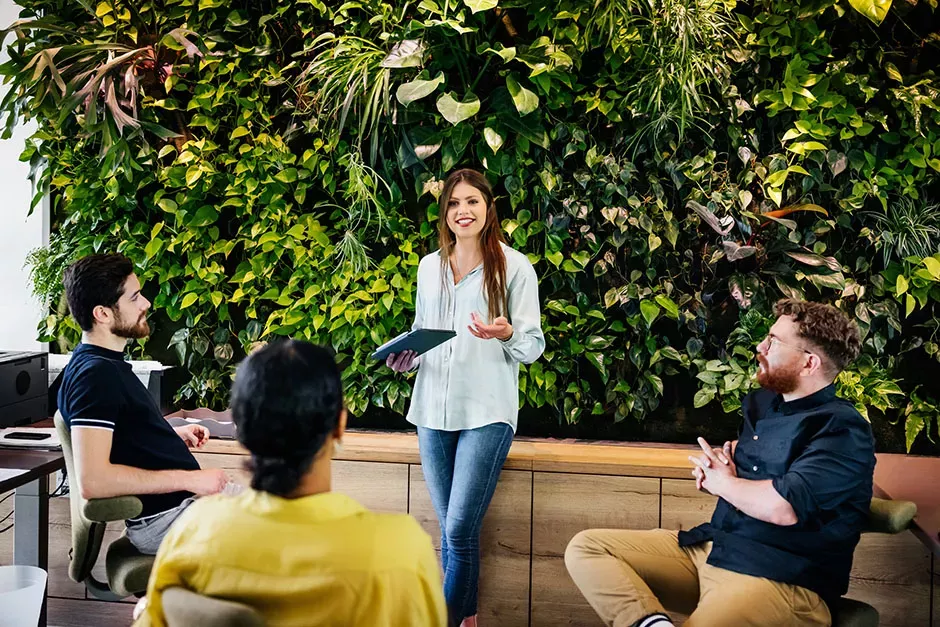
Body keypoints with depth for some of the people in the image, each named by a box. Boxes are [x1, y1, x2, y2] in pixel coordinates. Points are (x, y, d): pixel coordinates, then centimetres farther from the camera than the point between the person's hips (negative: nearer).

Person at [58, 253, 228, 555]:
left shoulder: (110, 366, 12)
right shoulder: (95, 374, -20)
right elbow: (93, 479, -29)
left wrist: (174, 435, 10)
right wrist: (189, 479, -23)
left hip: (183, 497, 10)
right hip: (164, 517, -10)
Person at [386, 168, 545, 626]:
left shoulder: (514, 267, -2)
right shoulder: (429, 267, 12)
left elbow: (533, 347, -2)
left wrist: (507, 334, -23)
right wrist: (404, 356, 2)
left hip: (487, 412, -5)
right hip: (433, 410, 5)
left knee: (459, 529, -9)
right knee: (450, 531, 10)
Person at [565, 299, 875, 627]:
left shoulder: (842, 430, -12)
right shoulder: (763, 402, 17)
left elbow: (783, 507, -26)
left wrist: (722, 481, -6)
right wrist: (714, 460, 12)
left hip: (781, 579, -10)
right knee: (585, 547, -6)